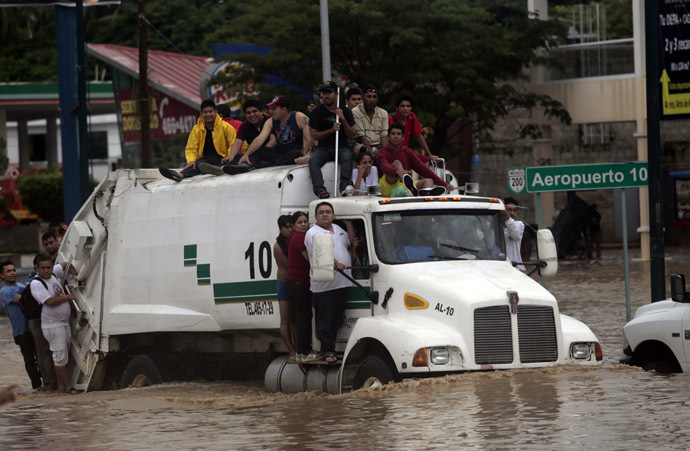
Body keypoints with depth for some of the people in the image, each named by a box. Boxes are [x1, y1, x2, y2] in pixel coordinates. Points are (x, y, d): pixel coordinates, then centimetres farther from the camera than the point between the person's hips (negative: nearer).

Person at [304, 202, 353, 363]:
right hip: (323, 285, -7)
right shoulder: (313, 233, -6)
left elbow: (350, 243, 35)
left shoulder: (338, 229, 19)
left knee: (337, 320, 10)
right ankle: (327, 351, 2)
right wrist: (336, 263, -33)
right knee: (325, 320, -5)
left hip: (342, 283, 7)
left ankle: (329, 349, 19)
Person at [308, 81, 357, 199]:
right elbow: (314, 135, 1)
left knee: (347, 156, -35)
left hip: (342, 147, 0)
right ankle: (319, 189, -44)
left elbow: (352, 136, 3)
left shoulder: (345, 111, 6)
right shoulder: (317, 112, 5)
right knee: (313, 160, -31)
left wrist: (343, 119, -11)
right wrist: (331, 130, -13)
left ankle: (345, 184, -46)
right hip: (323, 148, 0)